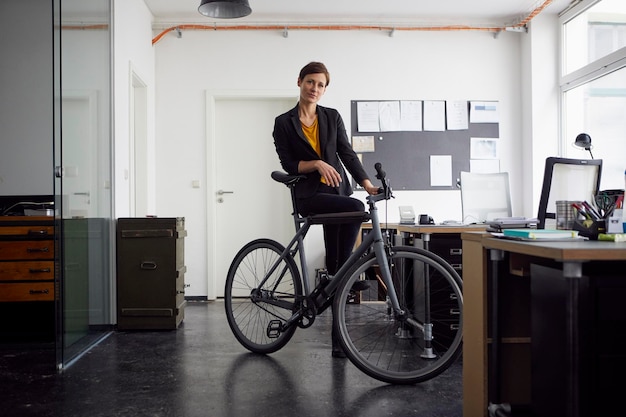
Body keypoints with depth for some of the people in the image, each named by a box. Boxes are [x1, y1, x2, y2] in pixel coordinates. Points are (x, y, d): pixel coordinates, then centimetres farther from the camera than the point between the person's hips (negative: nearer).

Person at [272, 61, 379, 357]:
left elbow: (347, 154, 2)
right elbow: (288, 164, -3)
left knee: (336, 262, 2)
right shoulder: (284, 123, 3)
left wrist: (367, 184, -11)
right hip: (309, 195, -3)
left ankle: (338, 338, 9)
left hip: (336, 192, 3)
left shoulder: (332, 117, 10)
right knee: (356, 209, -32)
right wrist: (318, 164, -19)